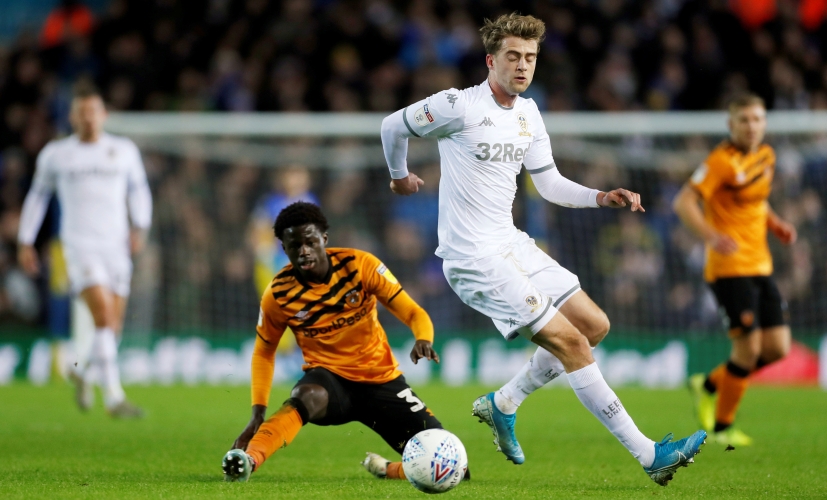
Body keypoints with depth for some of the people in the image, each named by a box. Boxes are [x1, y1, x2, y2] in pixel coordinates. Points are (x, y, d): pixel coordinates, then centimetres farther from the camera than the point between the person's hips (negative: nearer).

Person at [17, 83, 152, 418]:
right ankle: (114, 397, -22)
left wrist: (140, 228, 4)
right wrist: (25, 242, 16)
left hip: (116, 245, 3)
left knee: (113, 328, 6)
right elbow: (38, 194, 17)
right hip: (79, 246, -3)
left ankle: (84, 374, 37)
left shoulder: (124, 151, 8)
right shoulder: (55, 155, 5)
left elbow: (138, 189, 20)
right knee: (104, 316, -21)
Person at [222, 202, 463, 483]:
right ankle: (247, 460, -57)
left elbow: (413, 314, -11)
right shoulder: (278, 295, -10)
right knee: (307, 396, -42)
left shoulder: (359, 265, -12)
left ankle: (384, 469, 20)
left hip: (382, 380, 2)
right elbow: (264, 352, 5)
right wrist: (258, 410, -6)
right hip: (329, 378, -2)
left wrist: (423, 340, -35)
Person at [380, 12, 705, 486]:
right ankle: (649, 455, -11)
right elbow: (394, 125, -2)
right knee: (571, 343, -14)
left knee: (595, 325, 9)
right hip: (474, 257, -9)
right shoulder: (461, 106, -14)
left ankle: (502, 405, 20)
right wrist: (400, 176, 14)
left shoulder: (528, 114, 9)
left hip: (512, 244, 9)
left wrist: (602, 197, 0)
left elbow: (550, 183, 16)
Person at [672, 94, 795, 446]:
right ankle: (721, 428, 7)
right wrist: (710, 235, -33)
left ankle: (708, 385, 24)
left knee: (778, 348, 3)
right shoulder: (722, 160, -13)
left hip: (760, 267, 8)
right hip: (730, 267, -8)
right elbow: (683, 202, -18)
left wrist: (774, 223, 9)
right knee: (749, 348, -11)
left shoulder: (766, 156, 11)